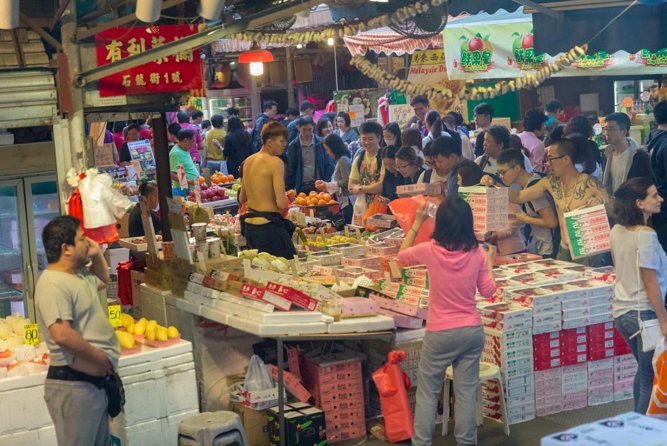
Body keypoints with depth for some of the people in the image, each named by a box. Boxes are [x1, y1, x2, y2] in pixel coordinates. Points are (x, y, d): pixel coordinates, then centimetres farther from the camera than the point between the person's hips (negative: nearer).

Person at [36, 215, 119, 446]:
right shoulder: (53, 284, -19)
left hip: (94, 379, 10)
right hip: (73, 384, -10)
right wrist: (100, 358, -20)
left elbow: (104, 279, 36)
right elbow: (62, 334, -30)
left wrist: (97, 254, 17)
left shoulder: (80, 274, 13)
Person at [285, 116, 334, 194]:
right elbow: (289, 170, 4)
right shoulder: (293, 146, 2)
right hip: (301, 187, 0)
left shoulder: (321, 143, 1)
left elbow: (329, 166, 4)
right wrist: (289, 188, -1)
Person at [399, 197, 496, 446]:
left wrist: (416, 224, 16)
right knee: (466, 391, 9)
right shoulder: (477, 253, -7)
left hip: (440, 333, -2)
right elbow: (488, 291, 3)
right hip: (472, 331, 2)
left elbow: (402, 255, 9)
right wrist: (489, 261, 16)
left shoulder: (430, 250, -12)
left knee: (427, 391, 9)